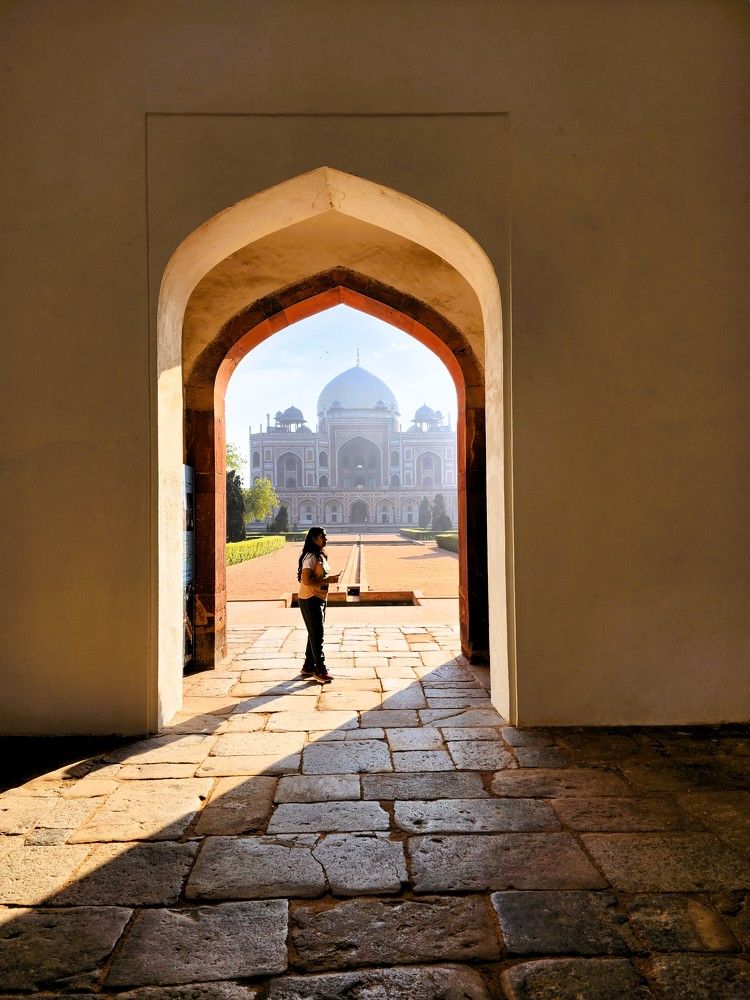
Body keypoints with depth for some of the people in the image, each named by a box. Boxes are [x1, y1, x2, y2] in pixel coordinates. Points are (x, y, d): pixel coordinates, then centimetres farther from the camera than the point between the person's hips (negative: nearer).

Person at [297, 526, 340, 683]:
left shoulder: (320, 556, 13)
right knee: (316, 635, -5)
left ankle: (308, 667, 25)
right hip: (310, 600, -10)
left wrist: (331, 579, 8)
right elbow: (306, 580, -25)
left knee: (315, 634, 15)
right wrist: (328, 580, -23)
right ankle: (320, 671, 1)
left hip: (319, 599, 10)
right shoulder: (310, 557, -17)